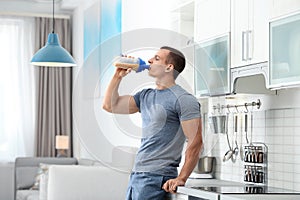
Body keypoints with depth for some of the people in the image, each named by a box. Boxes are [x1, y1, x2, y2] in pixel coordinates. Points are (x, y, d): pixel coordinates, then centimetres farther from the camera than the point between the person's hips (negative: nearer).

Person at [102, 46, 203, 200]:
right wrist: (118, 76, 10)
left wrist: (181, 179, -17)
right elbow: (110, 105, 19)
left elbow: (195, 142, -14)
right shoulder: (146, 96, 16)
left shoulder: (183, 99, -9)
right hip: (136, 175, 8)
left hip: (156, 178, -8)